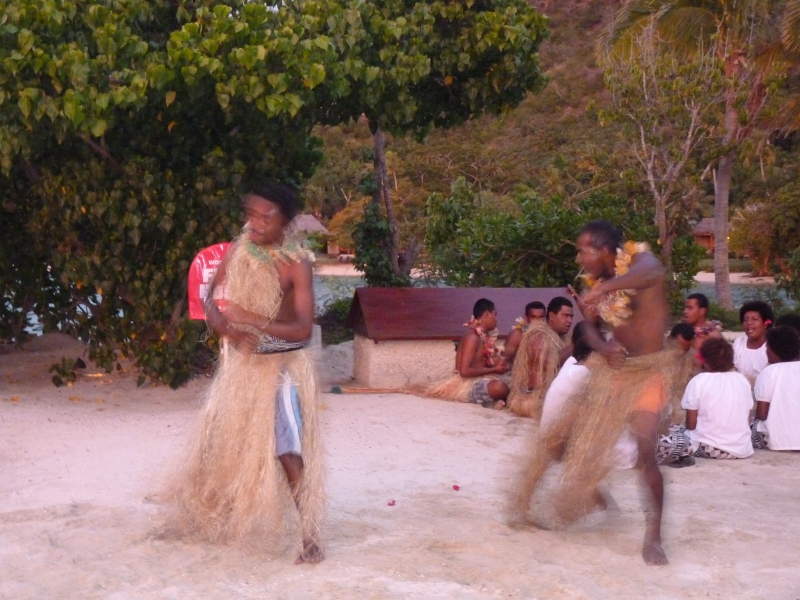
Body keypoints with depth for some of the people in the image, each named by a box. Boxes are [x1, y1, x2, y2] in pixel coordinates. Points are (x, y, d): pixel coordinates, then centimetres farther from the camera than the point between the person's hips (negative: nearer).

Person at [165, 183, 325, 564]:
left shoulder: (296, 263, -19)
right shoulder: (238, 250, -3)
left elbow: (303, 329, -26)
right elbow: (210, 300, 2)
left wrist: (251, 319, -35)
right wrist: (227, 328, -19)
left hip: (282, 364, -5)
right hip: (240, 361, 5)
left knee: (289, 453, -15)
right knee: (222, 443, 15)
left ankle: (310, 537, -4)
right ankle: (213, 516, 40)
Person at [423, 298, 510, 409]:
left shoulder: (483, 336, 13)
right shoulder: (473, 337, -15)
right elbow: (465, 371, -22)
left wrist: (497, 364, -4)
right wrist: (494, 369, -15)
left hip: (477, 381, 10)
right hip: (468, 384, -10)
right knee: (500, 388, -36)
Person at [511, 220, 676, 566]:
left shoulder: (639, 258, -15)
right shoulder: (595, 281, 3)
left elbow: (653, 272, -40)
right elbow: (591, 328, 5)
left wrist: (606, 287, -56)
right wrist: (604, 347, -19)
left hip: (647, 371, -7)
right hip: (612, 368, 7)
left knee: (645, 452, -18)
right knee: (562, 431, 7)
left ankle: (653, 537, -3)